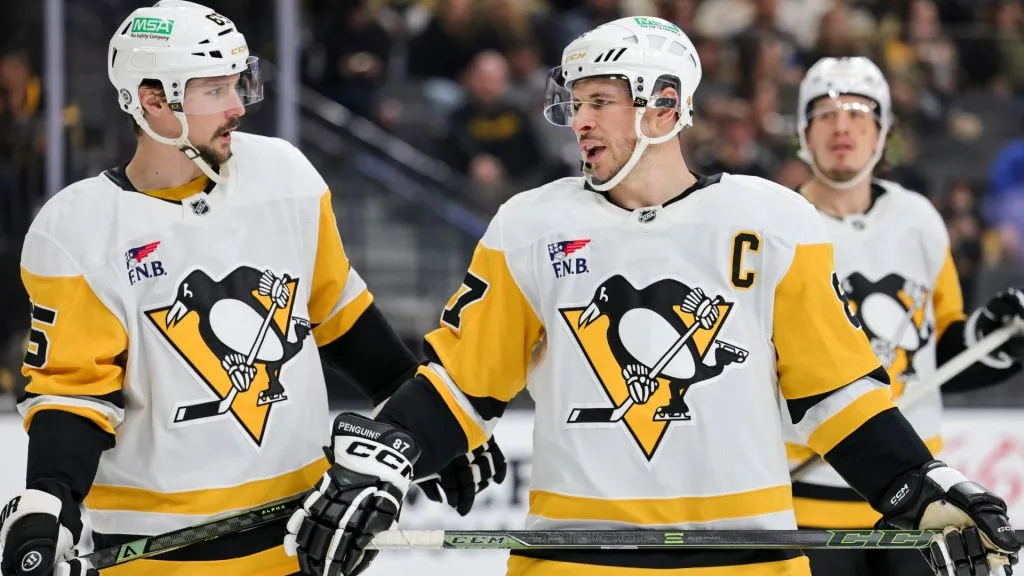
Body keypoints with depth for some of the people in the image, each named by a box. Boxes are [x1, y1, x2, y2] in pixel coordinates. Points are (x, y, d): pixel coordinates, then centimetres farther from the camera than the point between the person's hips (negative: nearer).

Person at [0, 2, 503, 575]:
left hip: (301, 527, 3)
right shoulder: (78, 231, -9)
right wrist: (46, 507, -24)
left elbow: (336, 310, 14)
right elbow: (74, 387, -8)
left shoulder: (282, 172, 1)